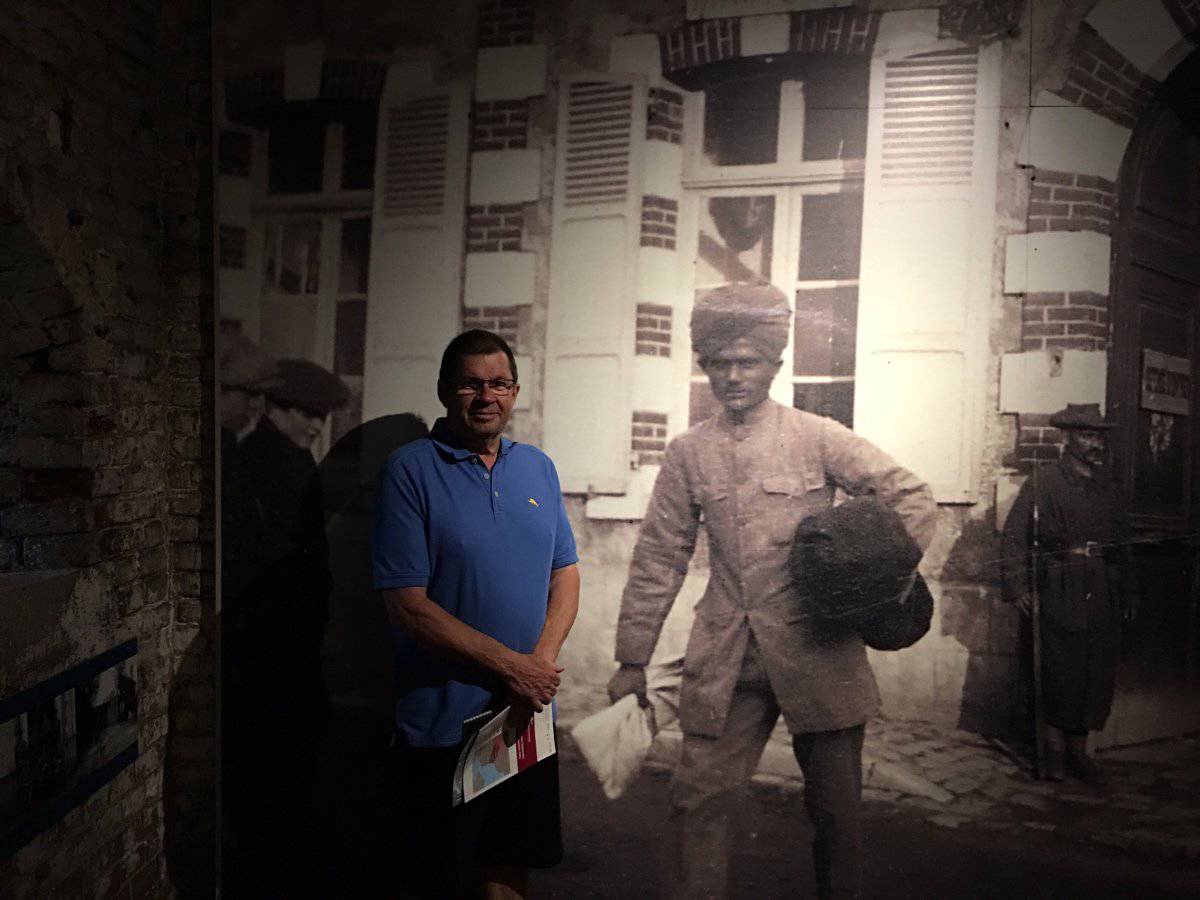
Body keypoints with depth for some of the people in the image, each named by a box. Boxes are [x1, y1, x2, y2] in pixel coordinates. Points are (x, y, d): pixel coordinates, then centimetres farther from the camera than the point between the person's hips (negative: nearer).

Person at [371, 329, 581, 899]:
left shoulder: (538, 468, 8)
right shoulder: (409, 471, -10)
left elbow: (565, 574, 9)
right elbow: (407, 605, -15)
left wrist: (543, 660, -9)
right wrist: (510, 665, -16)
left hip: (527, 720, 5)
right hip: (442, 723, -5)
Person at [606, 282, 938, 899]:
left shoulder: (817, 438, -2)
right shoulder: (687, 454, 5)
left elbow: (914, 501, 0)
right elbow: (658, 561, 6)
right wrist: (632, 660, 5)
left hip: (817, 648, -1)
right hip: (725, 660, 2)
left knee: (835, 803, 10)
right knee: (699, 794, -1)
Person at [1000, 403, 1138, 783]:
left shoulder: (1106, 486, 15)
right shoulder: (1043, 481, -2)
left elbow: (1121, 541, 18)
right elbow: (1014, 534, -7)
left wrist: (1128, 592, 14)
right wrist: (1017, 585, -14)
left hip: (1102, 592, 5)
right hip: (1061, 591, -5)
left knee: (1098, 672, 7)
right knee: (1061, 670, -2)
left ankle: (1078, 750, 19)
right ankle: (1055, 749, 11)